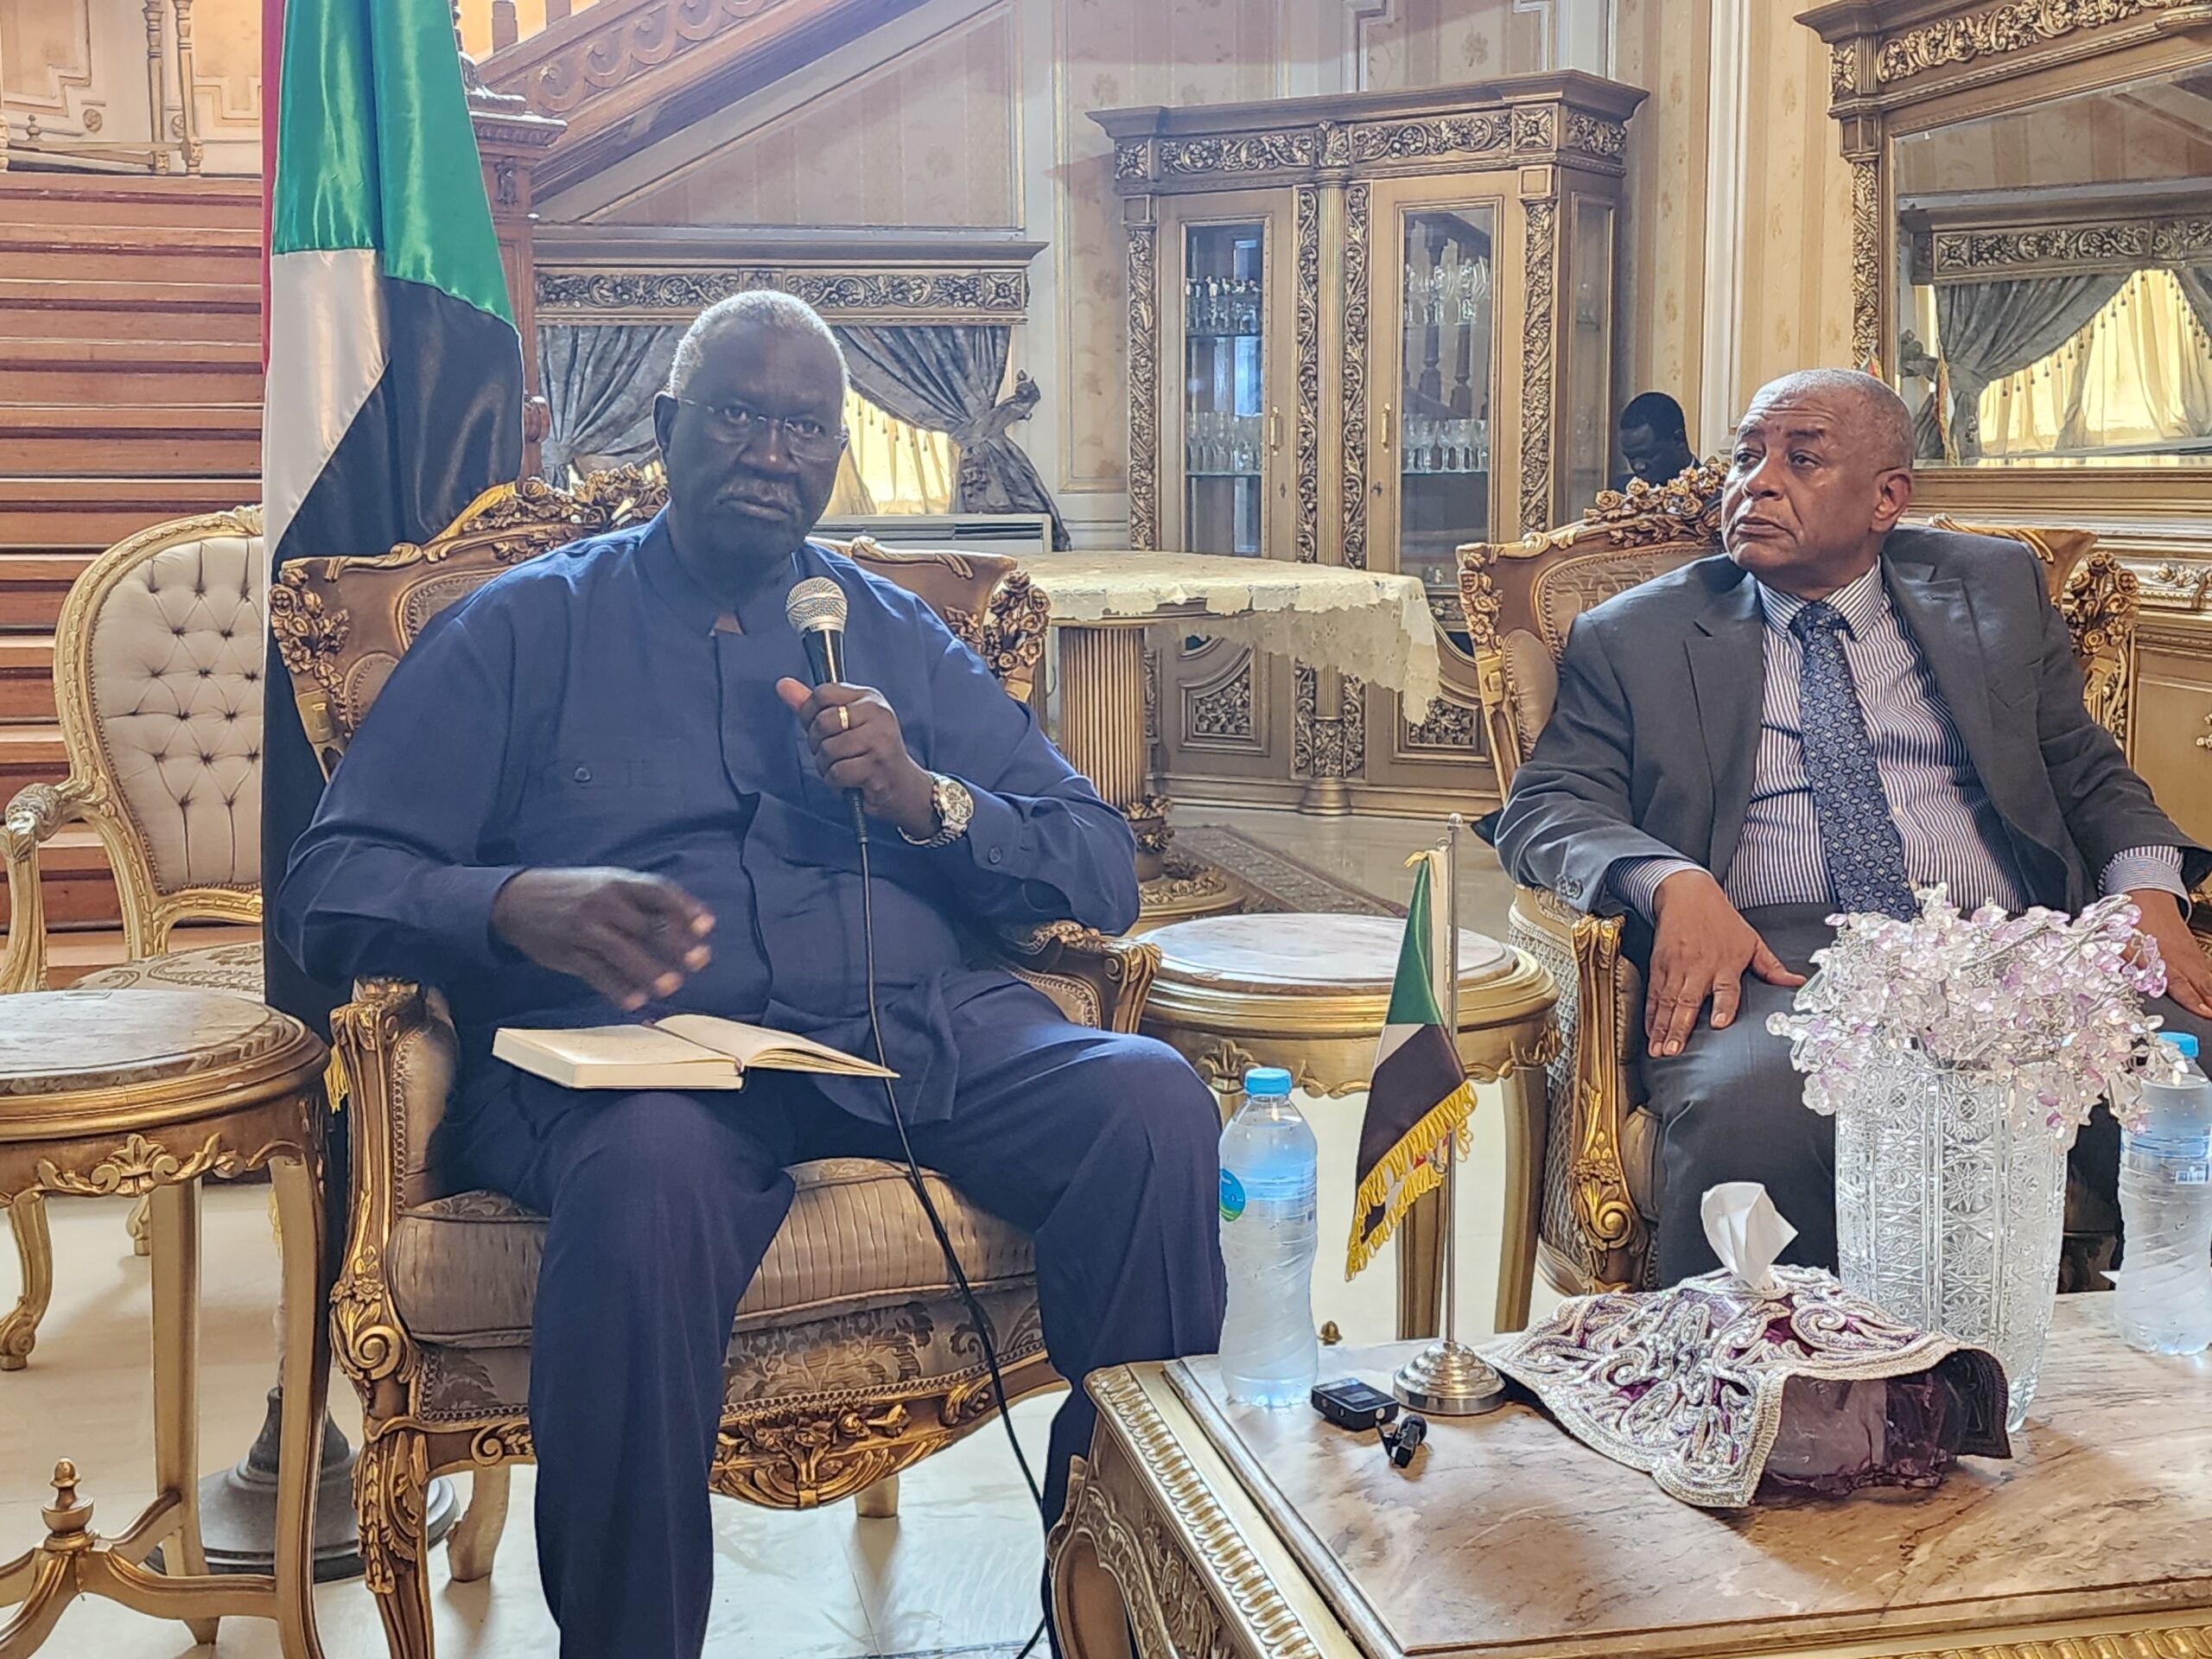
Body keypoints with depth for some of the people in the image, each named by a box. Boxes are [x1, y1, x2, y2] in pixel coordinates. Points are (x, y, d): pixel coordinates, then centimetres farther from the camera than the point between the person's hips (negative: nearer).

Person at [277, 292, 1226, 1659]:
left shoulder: (903, 641, 23)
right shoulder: (526, 627, 15)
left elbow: (1106, 874, 15)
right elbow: (332, 885, 5)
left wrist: (926, 800, -3)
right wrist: (515, 904, -16)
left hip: (920, 1028, 3)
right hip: (627, 1049, -2)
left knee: (1152, 1100, -26)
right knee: (652, 1173, -38)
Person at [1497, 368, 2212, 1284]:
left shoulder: (1995, 590, 22)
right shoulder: (1635, 637, 16)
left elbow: (2091, 776, 24)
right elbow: (1542, 808, 7)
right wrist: (1674, 884, -15)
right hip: (1776, 959, -2)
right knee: (1749, 1109, -38)